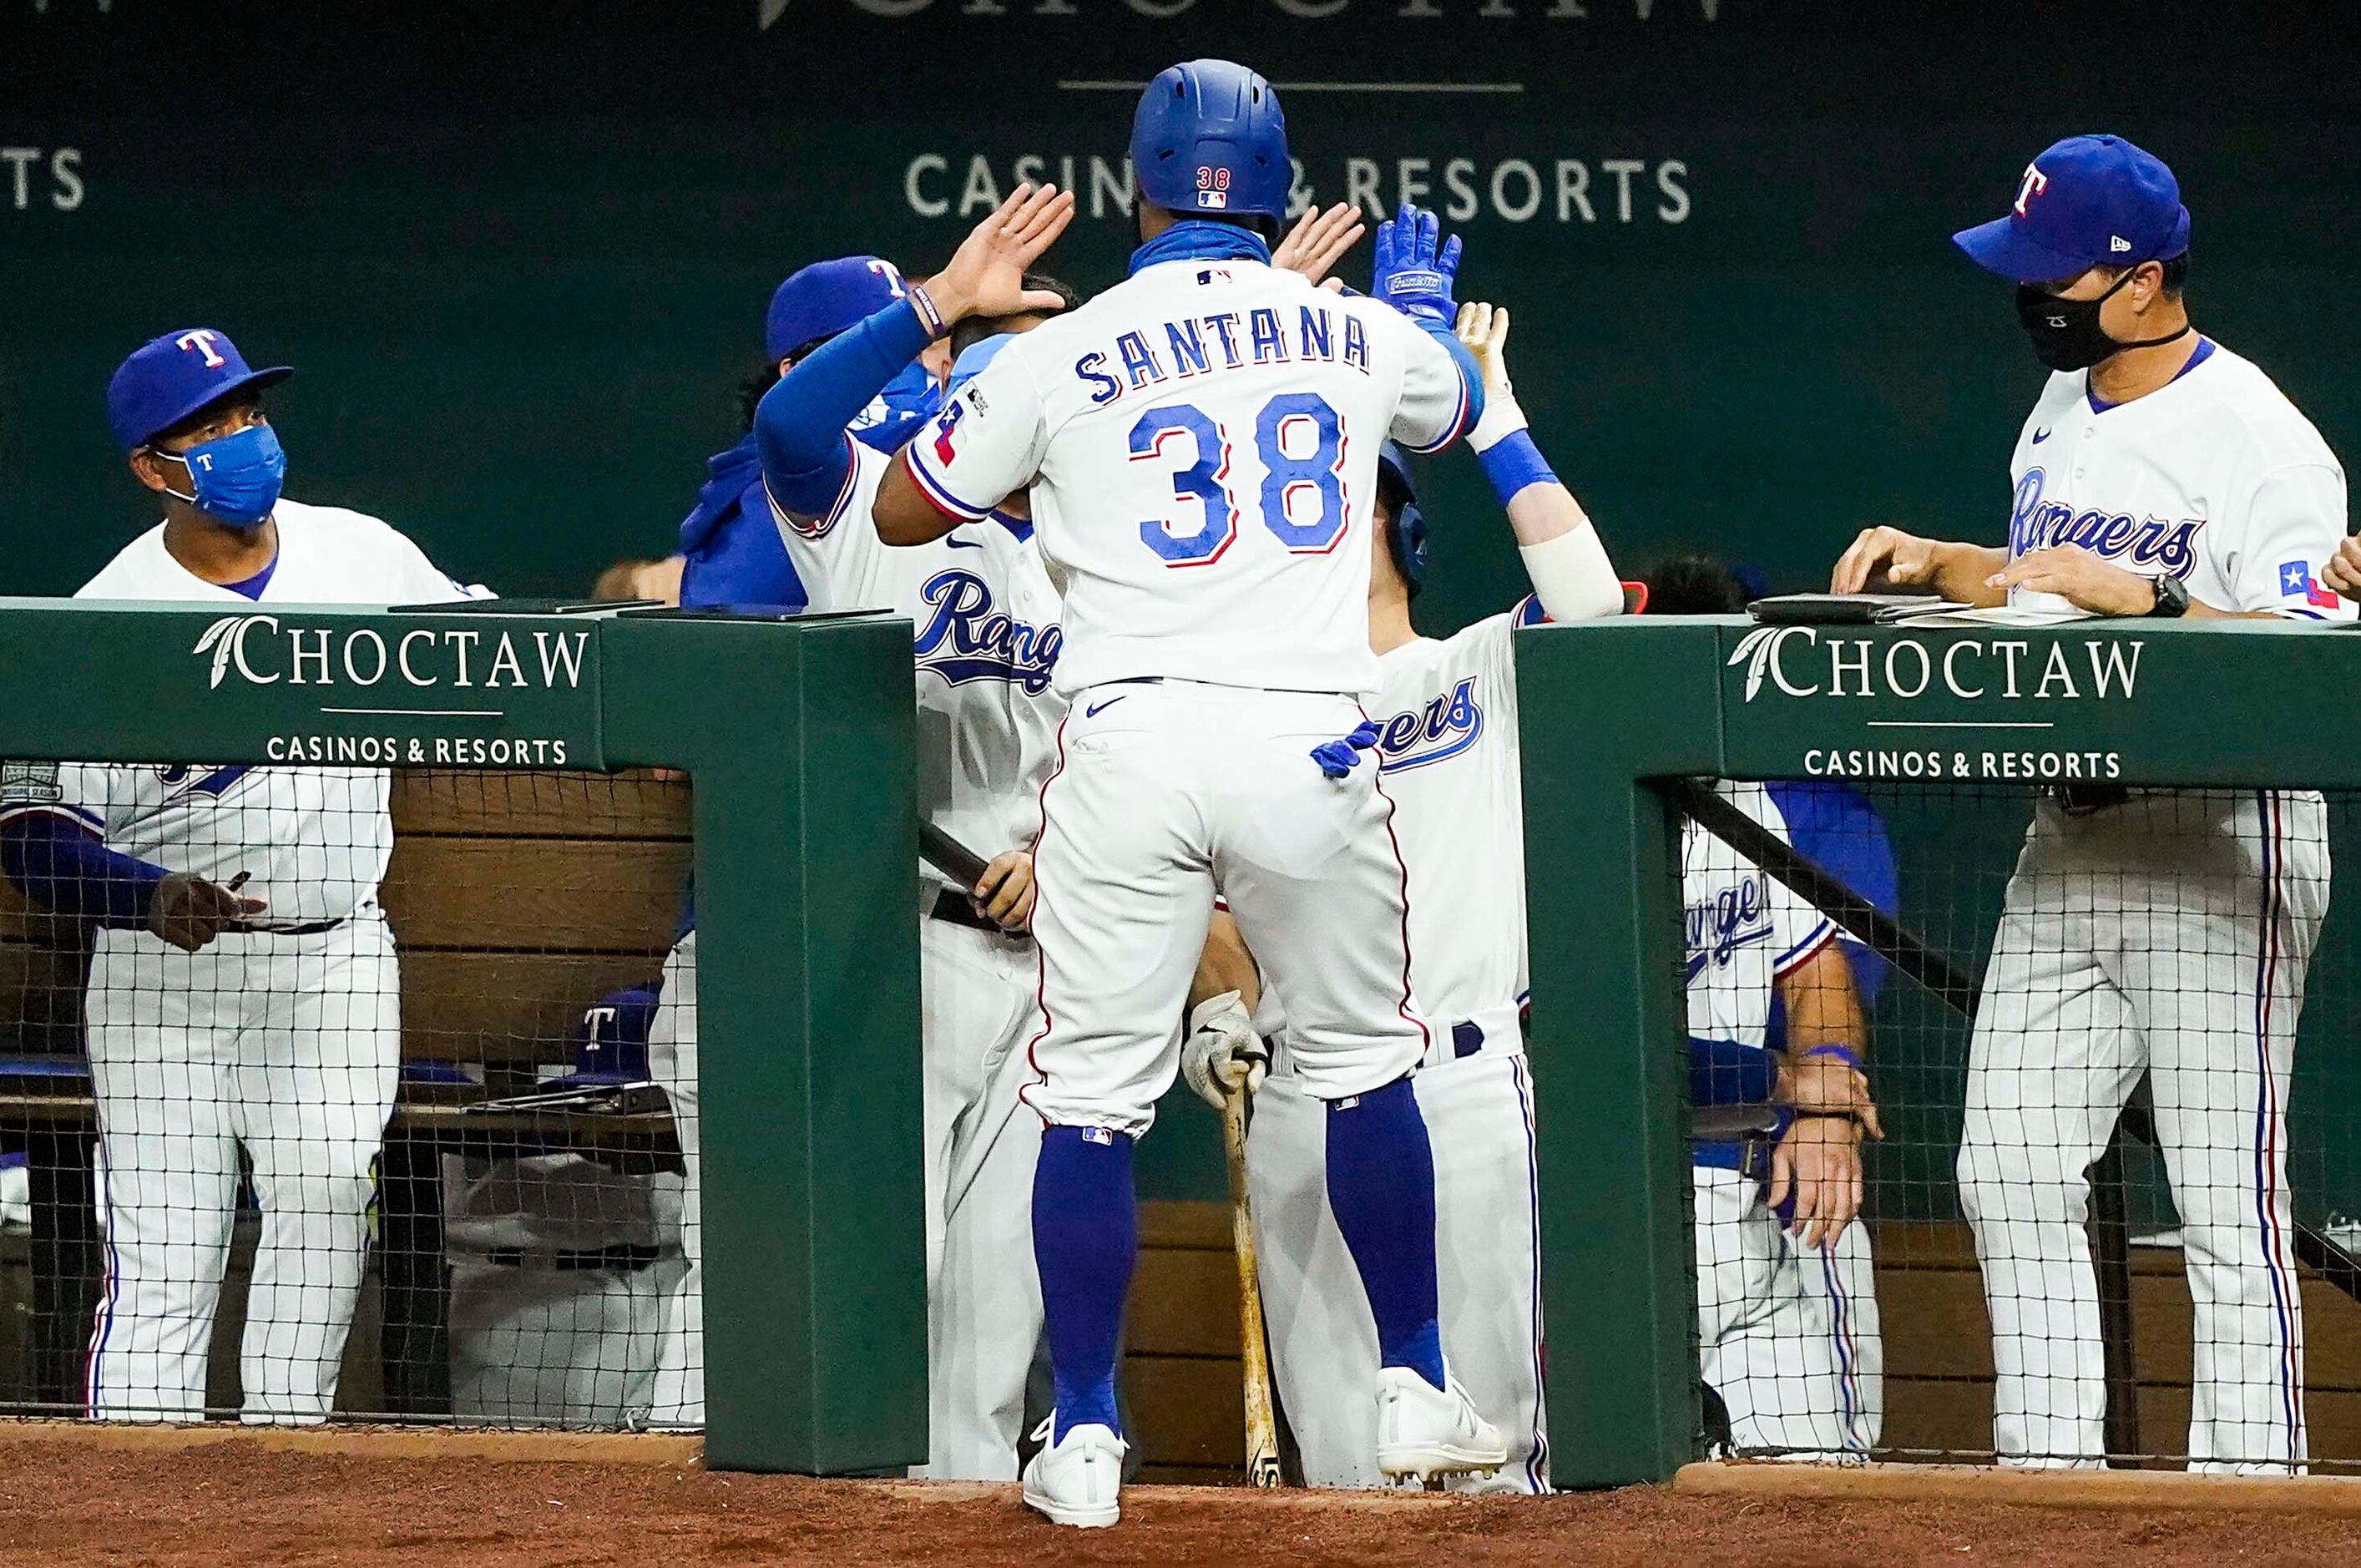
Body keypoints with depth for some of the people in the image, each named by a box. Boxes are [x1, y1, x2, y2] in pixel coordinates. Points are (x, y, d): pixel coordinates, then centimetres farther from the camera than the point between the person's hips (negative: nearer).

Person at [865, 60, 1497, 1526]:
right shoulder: (1360, 335, 9)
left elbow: (902, 511, 14)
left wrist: (947, 313, 30)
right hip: (1311, 739, 2)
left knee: (1091, 1097, 5)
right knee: (1366, 1062, 19)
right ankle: (1416, 1393, 23)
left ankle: (1083, 1442, 4)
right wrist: (1423, 300, 56)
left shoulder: (1063, 353, 2)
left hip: (1129, 742, -2)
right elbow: (1453, 405, 34)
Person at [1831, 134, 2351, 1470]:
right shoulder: (2065, 410, 14)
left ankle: (2247, 1487, -6)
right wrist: (1937, 564, 10)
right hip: (2071, 841, 9)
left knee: (2226, 1192, -8)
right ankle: (2049, 1465, 12)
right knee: (2012, 1169, 6)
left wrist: (2137, 593, -28)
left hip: (2222, 839, -9)